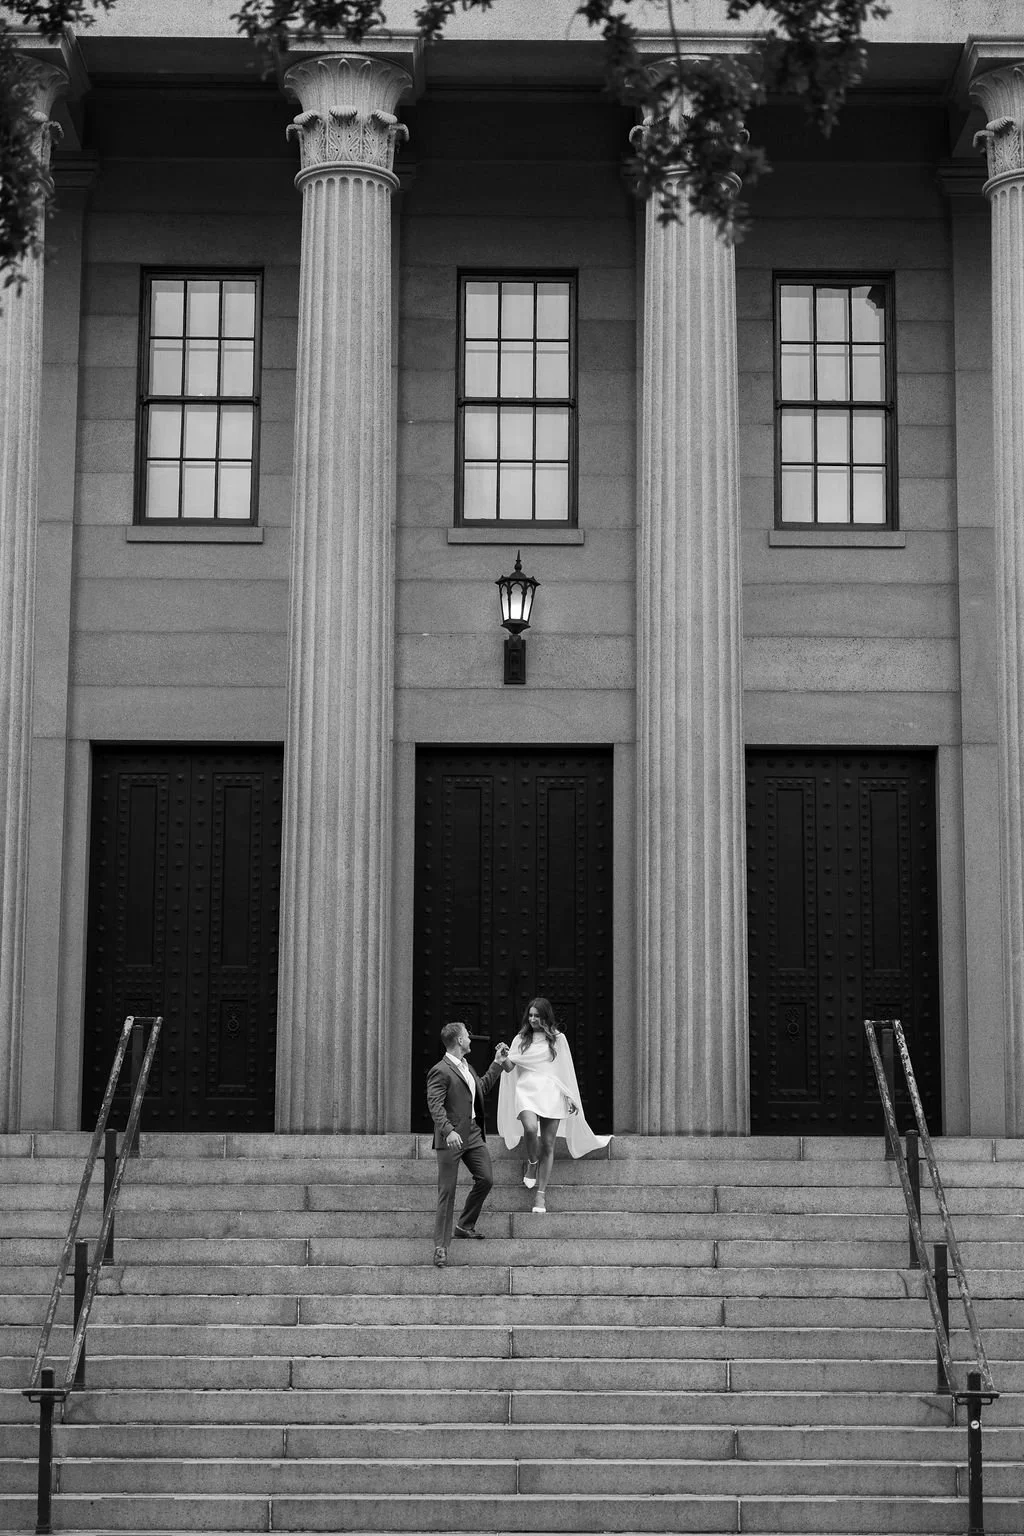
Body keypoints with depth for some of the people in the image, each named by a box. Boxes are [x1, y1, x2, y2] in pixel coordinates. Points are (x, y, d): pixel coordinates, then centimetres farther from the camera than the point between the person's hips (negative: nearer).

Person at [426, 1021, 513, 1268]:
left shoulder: (466, 1066, 15)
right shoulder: (440, 1071, -14)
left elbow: (481, 1088, 32)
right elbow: (435, 1105, -21)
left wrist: (497, 1064, 30)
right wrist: (448, 1131, -33)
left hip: (473, 1134, 8)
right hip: (452, 1138, -8)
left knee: (486, 1179, 9)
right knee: (447, 1191, -5)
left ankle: (465, 1226, 27)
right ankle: (441, 1246, -1)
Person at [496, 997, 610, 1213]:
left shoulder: (557, 1039, 11)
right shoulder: (521, 1039, 13)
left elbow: (566, 1069, 12)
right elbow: (509, 1066, 6)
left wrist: (570, 1097, 8)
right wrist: (504, 1058, -17)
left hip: (551, 1093, 0)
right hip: (527, 1090, 0)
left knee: (548, 1145, -2)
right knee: (530, 1128, -29)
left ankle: (540, 1193, 4)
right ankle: (532, 1163, 2)